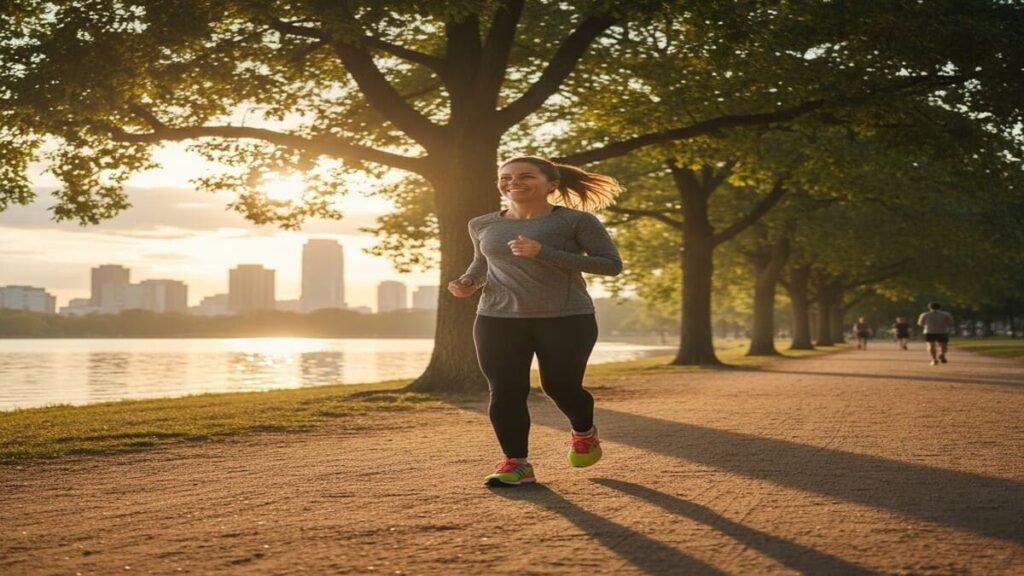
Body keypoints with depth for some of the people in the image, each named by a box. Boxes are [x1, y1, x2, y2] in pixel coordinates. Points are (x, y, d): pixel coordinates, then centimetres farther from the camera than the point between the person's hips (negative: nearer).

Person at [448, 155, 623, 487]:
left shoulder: (576, 221, -6)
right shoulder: (483, 226, 9)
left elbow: (612, 264, -12)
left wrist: (544, 253, -20)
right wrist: (469, 282, 2)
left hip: (567, 319, -3)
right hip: (498, 320, 3)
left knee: (560, 386, 0)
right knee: (504, 392, -7)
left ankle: (584, 433, 32)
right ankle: (516, 463, 3)